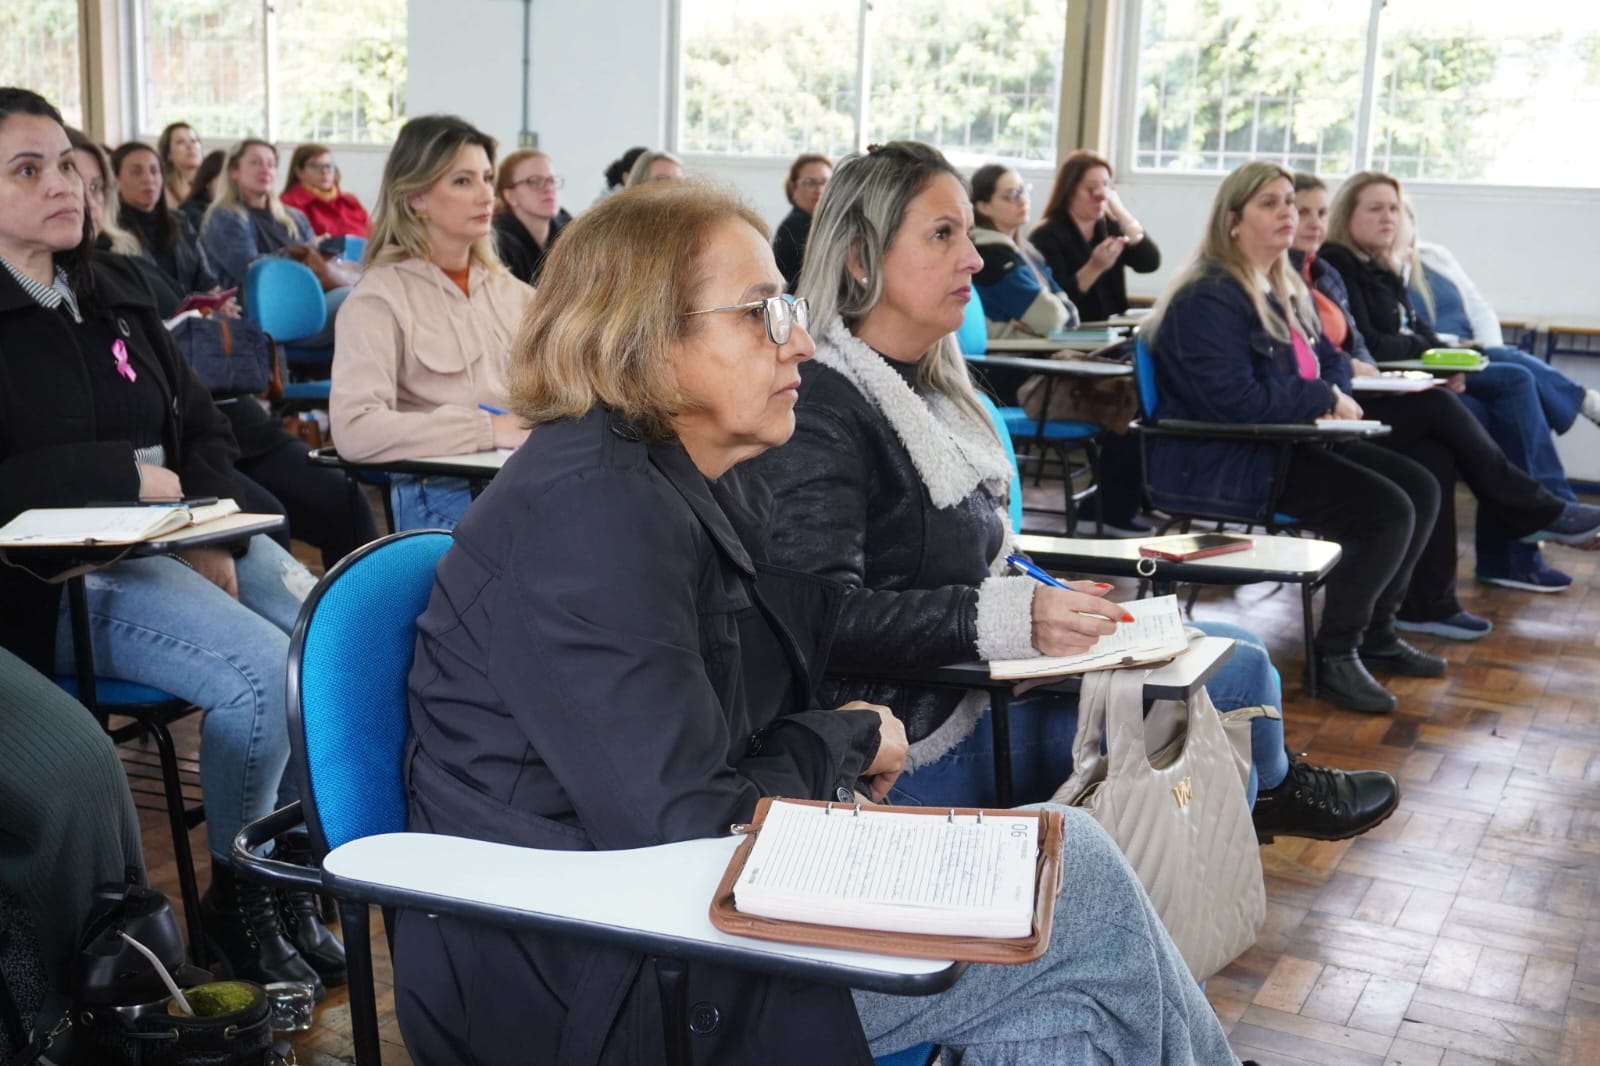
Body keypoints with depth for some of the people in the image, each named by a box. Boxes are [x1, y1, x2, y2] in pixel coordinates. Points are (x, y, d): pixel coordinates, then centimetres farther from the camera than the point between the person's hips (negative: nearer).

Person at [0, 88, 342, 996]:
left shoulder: (115, 292, 15)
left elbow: (207, 430, 15)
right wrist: (129, 475, -14)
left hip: (185, 540, 7)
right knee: (264, 670, -28)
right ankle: (237, 893, -5)